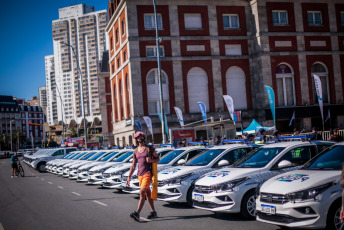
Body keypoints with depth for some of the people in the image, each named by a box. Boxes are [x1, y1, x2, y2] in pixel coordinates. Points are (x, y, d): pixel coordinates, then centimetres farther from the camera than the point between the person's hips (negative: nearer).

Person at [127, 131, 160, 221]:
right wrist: (129, 177, 9)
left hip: (148, 173, -6)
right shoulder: (136, 151, 12)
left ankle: (137, 213, -24)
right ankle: (153, 212, 21)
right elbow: (133, 165, 15)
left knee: (142, 192, -17)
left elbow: (158, 158, 6)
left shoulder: (150, 149, -1)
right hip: (140, 174, 6)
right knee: (147, 194, 11)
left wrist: (151, 160, -15)